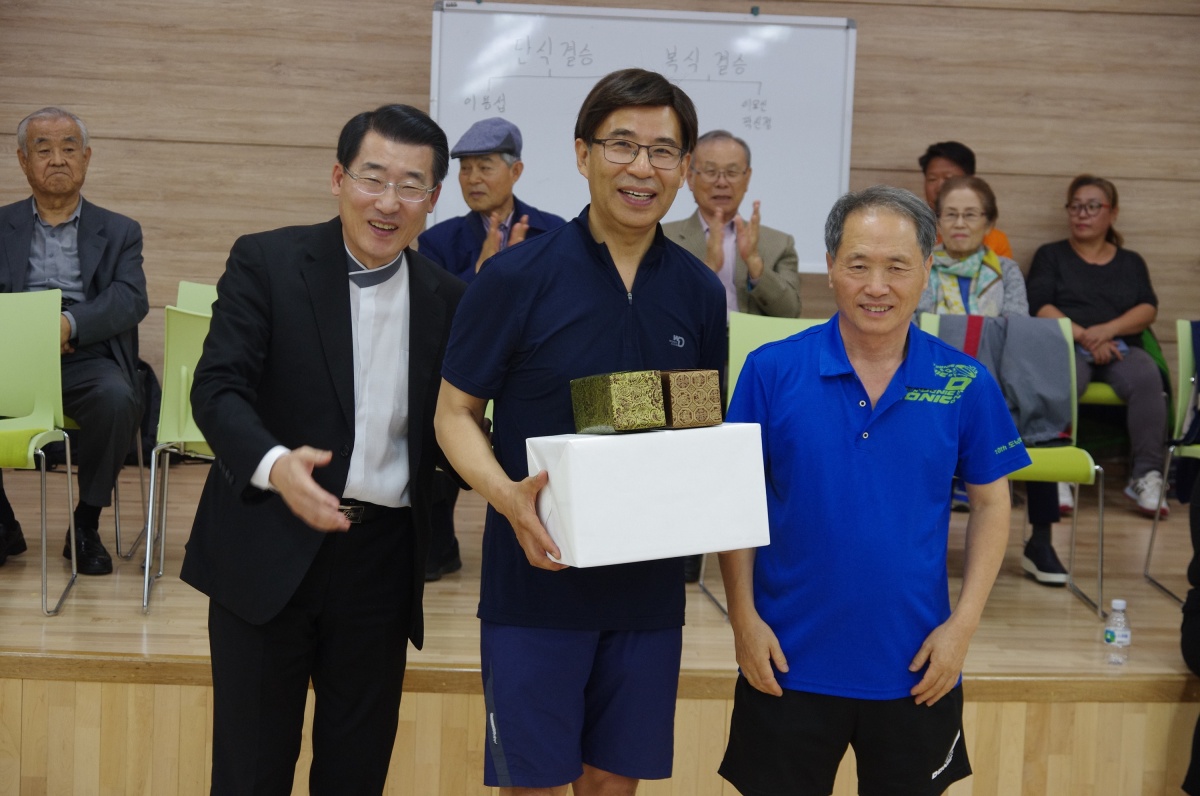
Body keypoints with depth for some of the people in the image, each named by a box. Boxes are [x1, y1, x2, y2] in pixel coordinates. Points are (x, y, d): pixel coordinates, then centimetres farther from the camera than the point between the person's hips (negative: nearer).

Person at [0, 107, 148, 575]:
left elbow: (131, 301, -4)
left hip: (88, 359, -1)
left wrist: (70, 323, -22)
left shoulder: (119, 232, 14)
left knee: (116, 399, -34)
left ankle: (86, 527, -13)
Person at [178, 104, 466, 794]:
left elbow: (444, 429, 10)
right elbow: (218, 388, -14)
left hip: (383, 560, 3)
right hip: (271, 550, -3)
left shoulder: (446, 298, 5)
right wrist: (274, 463, -33)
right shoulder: (266, 263, -5)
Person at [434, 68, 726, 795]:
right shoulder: (517, 278, -7)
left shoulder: (699, 292, 4)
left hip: (648, 589, 4)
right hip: (538, 580, -3)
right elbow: (456, 413, -3)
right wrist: (506, 495, -21)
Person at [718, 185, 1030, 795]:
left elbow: (991, 504, 4)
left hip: (915, 667, 1)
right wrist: (743, 616, -6)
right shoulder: (770, 371, -7)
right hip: (787, 661, -1)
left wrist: (964, 622, -4)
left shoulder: (965, 385, -4)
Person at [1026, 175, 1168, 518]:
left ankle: (1146, 474, -33)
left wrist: (1108, 329, -12)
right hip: (1067, 347, -2)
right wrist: (1084, 336, -12)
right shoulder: (1051, 256, 18)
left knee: (1146, 377, -34)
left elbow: (1148, 310, 7)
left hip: (1120, 348, 2)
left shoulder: (1131, 262, 23)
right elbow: (1040, 307, 2)